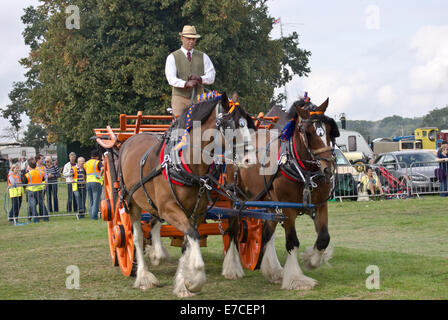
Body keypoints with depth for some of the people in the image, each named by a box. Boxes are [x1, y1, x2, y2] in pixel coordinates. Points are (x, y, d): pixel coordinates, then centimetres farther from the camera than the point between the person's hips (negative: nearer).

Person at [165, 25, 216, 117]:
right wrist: (185, 84, -27)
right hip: (180, 97, -2)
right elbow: (171, 79, -9)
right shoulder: (172, 57, 5)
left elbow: (211, 77, 5)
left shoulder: (203, 57, 13)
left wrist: (199, 78, -17)